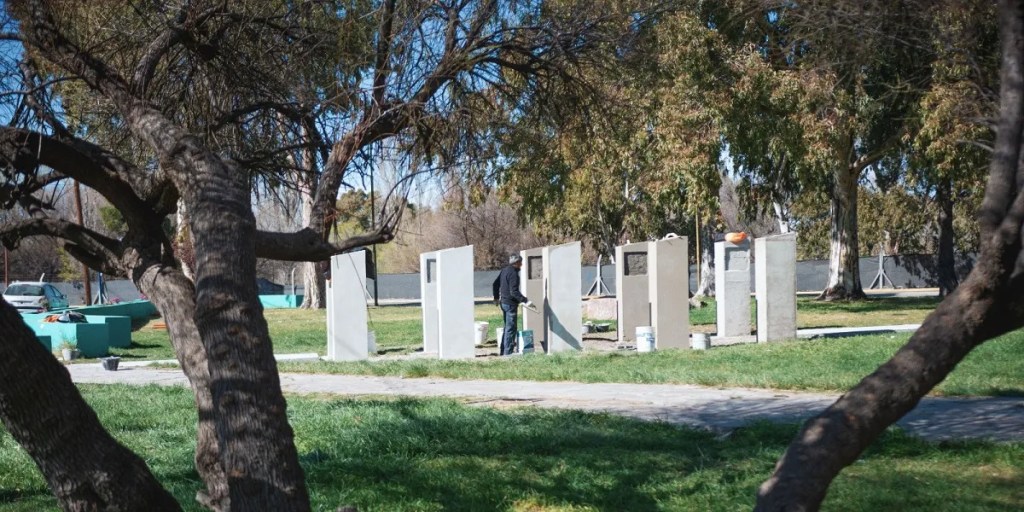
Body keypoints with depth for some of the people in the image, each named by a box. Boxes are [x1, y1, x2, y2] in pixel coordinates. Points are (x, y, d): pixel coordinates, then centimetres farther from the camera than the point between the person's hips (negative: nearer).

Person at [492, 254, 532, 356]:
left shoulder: (504, 270, 10)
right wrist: (525, 301, -31)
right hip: (510, 303, -10)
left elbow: (496, 284, 21)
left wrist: (496, 297, 33)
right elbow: (514, 291, -27)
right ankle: (508, 352, -4)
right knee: (511, 328, -5)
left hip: (503, 302, 10)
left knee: (507, 327, 19)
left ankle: (503, 350, 24)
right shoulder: (513, 273, -19)